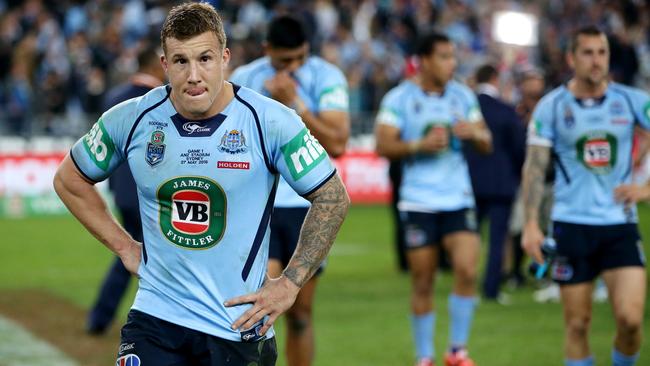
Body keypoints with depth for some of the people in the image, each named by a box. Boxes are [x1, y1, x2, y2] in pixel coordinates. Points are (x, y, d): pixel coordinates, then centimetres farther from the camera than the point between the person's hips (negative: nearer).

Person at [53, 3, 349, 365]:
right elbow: (70, 180, 15)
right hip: (155, 318, 2)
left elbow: (333, 198, -2)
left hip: (240, 326, -1)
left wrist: (290, 284, -5)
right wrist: (124, 246, 9)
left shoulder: (271, 121, -10)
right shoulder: (130, 120, -3)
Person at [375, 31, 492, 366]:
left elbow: (486, 144, 12)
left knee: (467, 270, -13)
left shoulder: (463, 95, 8)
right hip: (418, 202, -2)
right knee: (422, 285, 3)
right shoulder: (400, 98, -3)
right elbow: (383, 146, -8)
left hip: (458, 199, 2)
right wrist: (421, 145, -20)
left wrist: (475, 134, -10)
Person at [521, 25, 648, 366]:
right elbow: (534, 166, -2)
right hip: (571, 226, -1)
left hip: (620, 225, 1)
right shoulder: (551, 106, -1)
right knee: (577, 324, 1)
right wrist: (531, 224, -11)